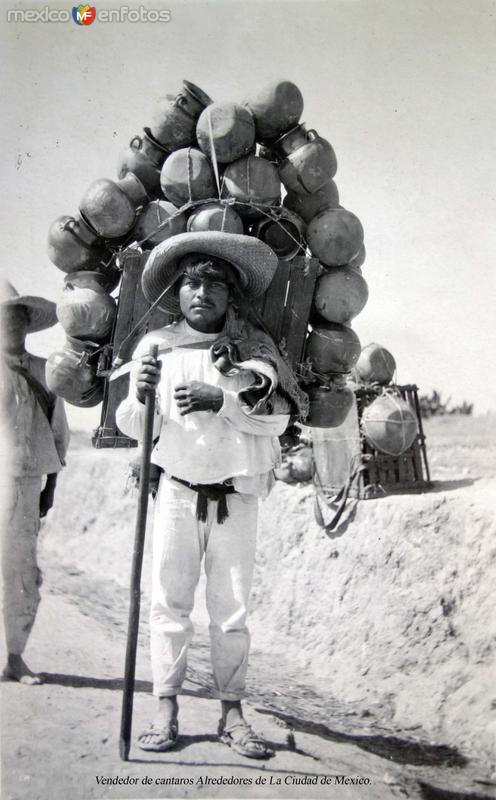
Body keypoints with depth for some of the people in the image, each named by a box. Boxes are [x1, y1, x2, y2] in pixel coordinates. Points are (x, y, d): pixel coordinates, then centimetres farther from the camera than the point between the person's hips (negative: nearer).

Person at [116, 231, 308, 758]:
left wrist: (221, 400, -22)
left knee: (232, 609, 4)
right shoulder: (156, 345, 2)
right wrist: (141, 396, -17)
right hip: (177, 491, 0)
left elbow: (279, 415, -10)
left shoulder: (254, 347, 2)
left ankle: (232, 714, 12)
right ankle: (165, 710, 7)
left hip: (237, 495, 0)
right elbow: (130, 426, 4)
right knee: (169, 600, -1)